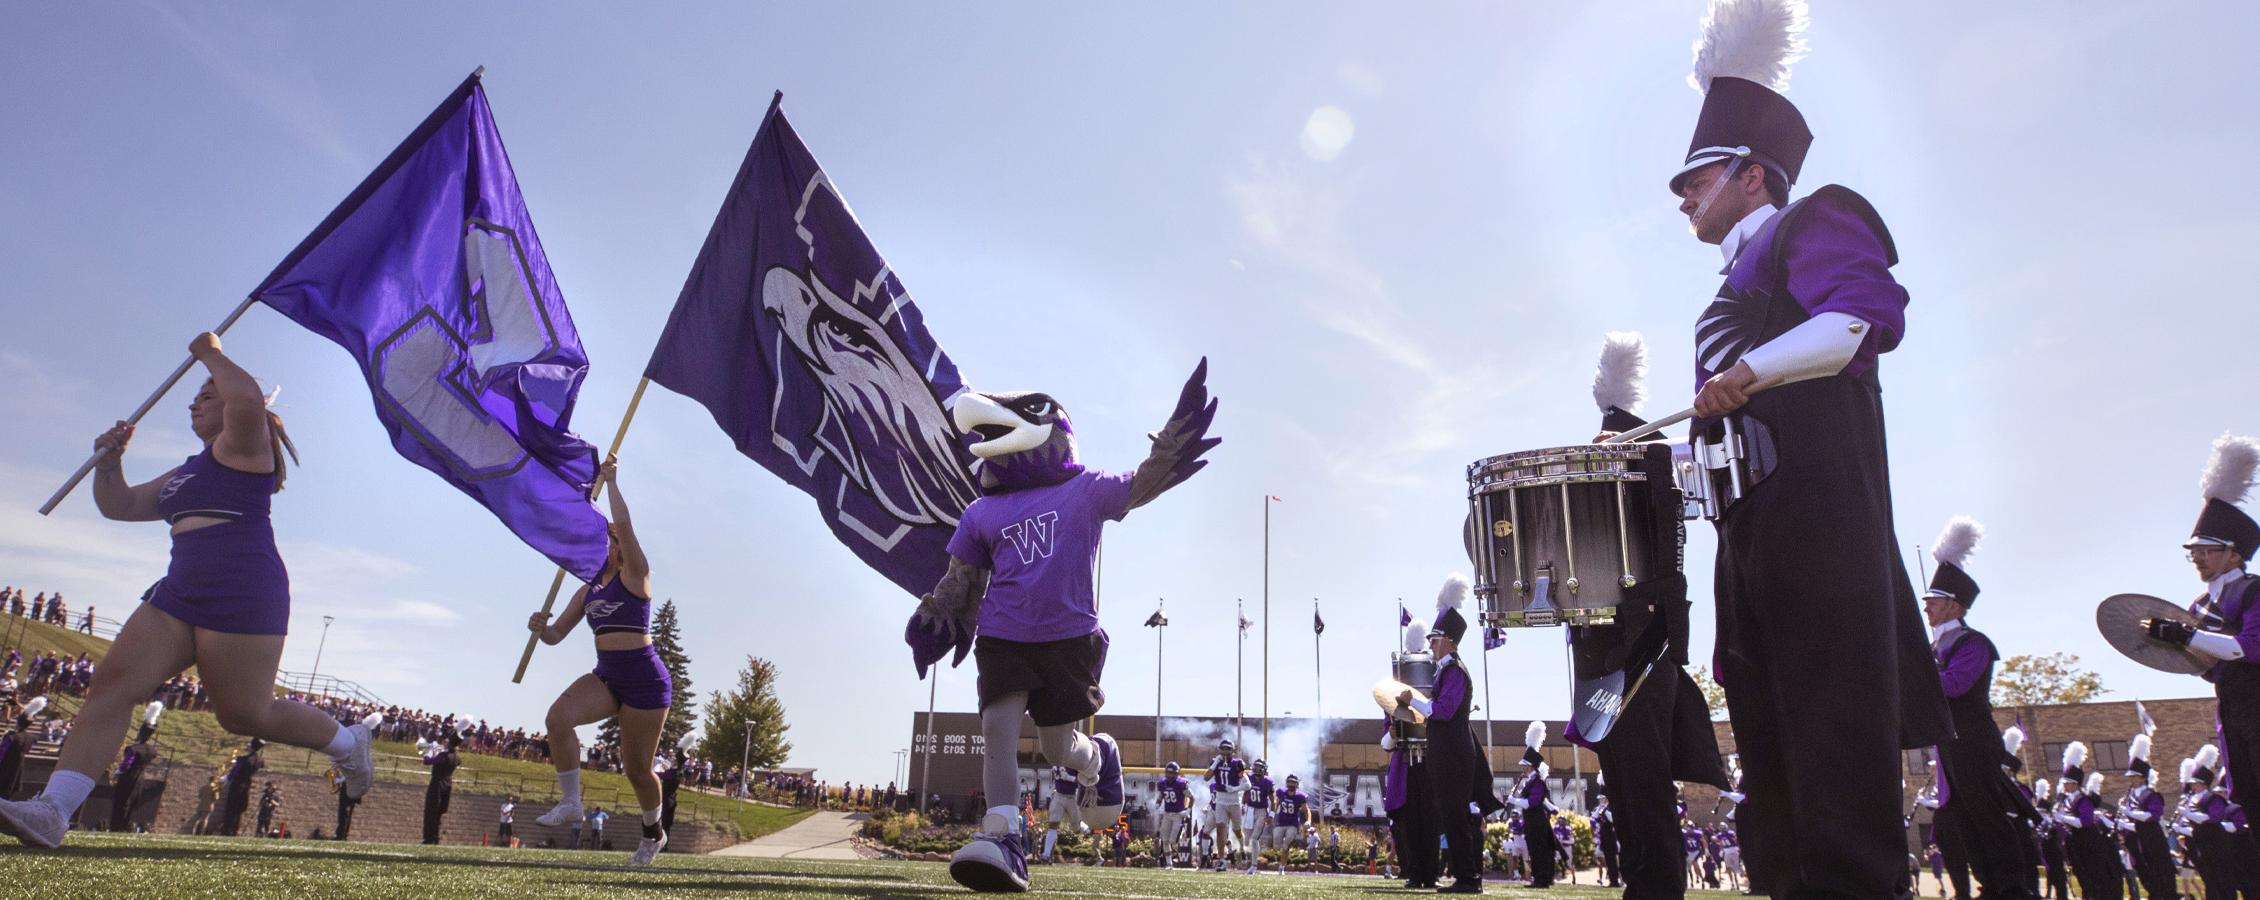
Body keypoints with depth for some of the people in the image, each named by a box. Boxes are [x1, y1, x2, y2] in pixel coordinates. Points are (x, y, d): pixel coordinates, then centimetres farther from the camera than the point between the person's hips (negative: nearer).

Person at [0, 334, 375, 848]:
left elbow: (248, 399, -23)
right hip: (179, 593, 9)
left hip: (242, 594, -9)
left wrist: (210, 354, -7)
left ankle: (347, 742, 15)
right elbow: (120, 507, 33)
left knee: (245, 714, -7)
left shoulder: (242, 445, -1)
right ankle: (52, 811, -13)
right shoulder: (182, 476, 27)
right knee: (113, 683, -8)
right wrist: (109, 463, 15)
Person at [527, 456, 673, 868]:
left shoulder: (634, 576, -5)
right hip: (605, 676, 6)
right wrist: (541, 628, -9)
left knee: (637, 768, 2)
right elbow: (556, 635, 14)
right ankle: (570, 802, -12)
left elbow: (624, 525, -20)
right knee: (558, 715, -25)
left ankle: (654, 834, 28)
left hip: (645, 679, -6)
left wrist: (611, 481, -12)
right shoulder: (589, 591, 13)